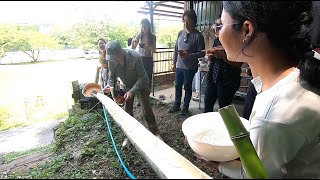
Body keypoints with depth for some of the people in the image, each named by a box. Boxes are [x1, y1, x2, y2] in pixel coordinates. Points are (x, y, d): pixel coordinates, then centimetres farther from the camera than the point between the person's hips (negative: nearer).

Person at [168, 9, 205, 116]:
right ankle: (176, 105, 30)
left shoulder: (198, 36, -10)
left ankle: (185, 107, 24)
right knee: (178, 86, 13)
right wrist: (174, 63, 11)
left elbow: (202, 53, -10)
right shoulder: (180, 33, 5)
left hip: (190, 67, -5)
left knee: (187, 87, 7)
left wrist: (188, 55, -23)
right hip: (179, 66, 5)